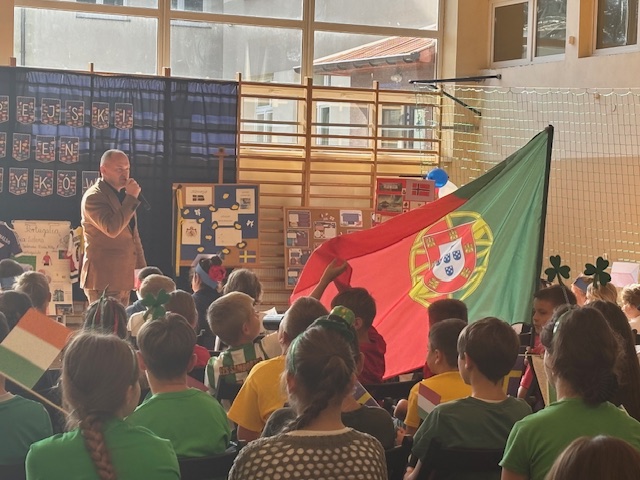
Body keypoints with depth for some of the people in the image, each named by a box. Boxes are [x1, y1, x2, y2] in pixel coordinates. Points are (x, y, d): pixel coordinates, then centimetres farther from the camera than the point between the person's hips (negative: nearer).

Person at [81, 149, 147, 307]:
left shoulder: (123, 195, 17)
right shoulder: (93, 197, -11)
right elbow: (112, 229, -26)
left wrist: (143, 270, 18)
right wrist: (131, 198, -19)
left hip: (123, 278, 8)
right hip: (103, 279, -8)